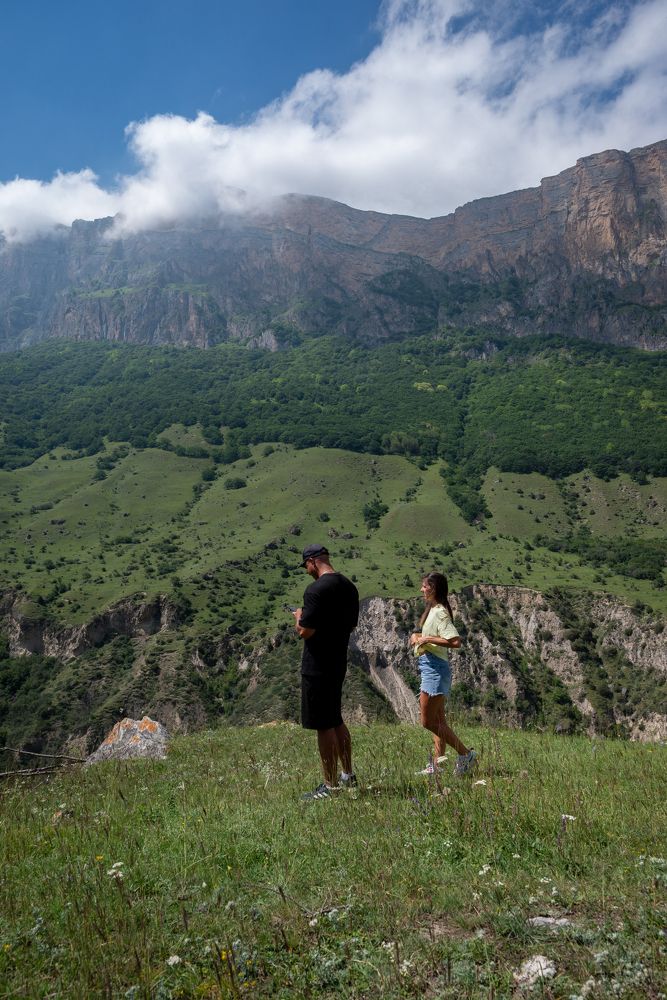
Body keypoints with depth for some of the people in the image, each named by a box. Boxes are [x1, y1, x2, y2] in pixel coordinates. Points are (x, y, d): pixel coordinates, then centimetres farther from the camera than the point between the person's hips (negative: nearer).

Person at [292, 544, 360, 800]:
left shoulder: (316, 589, -19)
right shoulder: (349, 587, 8)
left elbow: (305, 631, -22)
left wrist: (298, 617, 0)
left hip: (318, 666, -9)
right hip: (339, 663, 9)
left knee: (323, 725, 0)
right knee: (336, 721, 20)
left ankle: (330, 786, 8)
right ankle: (348, 776, 29)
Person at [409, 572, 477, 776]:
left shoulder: (440, 612, -16)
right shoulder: (431, 610, 15)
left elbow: (455, 642, -27)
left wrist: (428, 639, -21)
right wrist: (418, 636, 5)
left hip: (435, 669, -10)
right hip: (430, 667, 10)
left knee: (428, 721, -6)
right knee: (437, 721, 12)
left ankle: (466, 754, 1)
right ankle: (436, 764, 18)